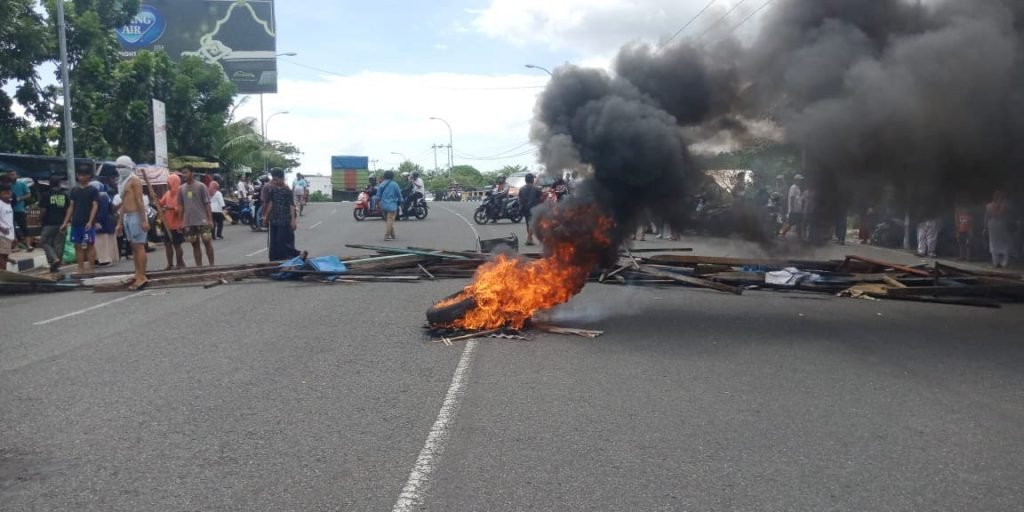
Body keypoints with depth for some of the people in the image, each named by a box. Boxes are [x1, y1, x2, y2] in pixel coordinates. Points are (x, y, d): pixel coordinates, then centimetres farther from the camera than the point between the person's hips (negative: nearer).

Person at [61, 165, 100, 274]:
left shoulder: (93, 190, 0)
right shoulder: (74, 190, 14)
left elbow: (95, 206, -7)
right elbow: (71, 207, 16)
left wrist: (90, 221, -18)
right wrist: (65, 222, 10)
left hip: (88, 223, -5)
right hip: (75, 223, 5)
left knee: (90, 245, -4)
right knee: (78, 246, 5)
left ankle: (91, 269, -1)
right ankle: (80, 270, 11)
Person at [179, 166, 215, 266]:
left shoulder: (201, 186, -4)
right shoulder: (182, 189, 9)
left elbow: (207, 204, -4)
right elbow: (181, 206, 14)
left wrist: (210, 219, -9)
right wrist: (181, 222, 10)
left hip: (202, 220, -4)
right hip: (189, 222, 4)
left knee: (207, 242, 0)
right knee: (195, 244, 7)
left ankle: (212, 265, 7)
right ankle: (199, 266, 12)